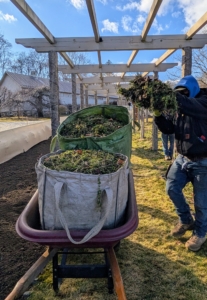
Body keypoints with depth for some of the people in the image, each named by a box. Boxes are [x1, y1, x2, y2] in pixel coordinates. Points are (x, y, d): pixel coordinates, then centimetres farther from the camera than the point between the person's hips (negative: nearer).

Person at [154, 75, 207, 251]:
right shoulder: (180, 110, 8)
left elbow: (187, 104, -36)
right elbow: (168, 129, 4)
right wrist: (158, 115, -13)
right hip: (182, 158, 7)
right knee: (172, 188, 3)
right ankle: (186, 220, 28)